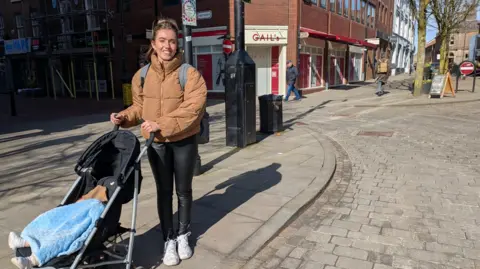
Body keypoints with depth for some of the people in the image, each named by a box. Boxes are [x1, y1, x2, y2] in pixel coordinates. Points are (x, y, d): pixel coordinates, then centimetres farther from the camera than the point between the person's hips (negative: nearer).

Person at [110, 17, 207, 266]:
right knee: (164, 192, 12)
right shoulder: (142, 76, -1)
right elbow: (140, 106, 10)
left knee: (183, 191, 14)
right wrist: (124, 117, -9)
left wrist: (161, 124, -28)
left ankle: (183, 235, 35)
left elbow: (193, 108, -23)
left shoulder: (190, 74, -14)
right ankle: (169, 240, 28)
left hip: (184, 142, -2)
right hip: (156, 143, 3)